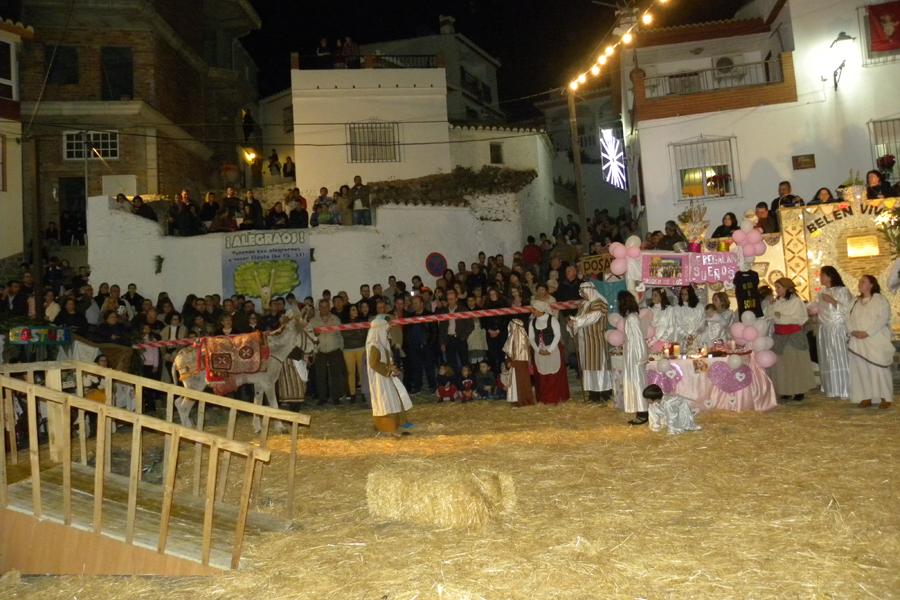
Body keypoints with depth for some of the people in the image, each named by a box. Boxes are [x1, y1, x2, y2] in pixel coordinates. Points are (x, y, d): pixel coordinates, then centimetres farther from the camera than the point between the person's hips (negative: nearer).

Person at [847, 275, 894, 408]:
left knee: (878, 368, -8)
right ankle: (867, 397, 5)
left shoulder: (879, 299, -1)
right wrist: (853, 331, -7)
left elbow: (882, 318, -12)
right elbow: (850, 318, 12)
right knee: (861, 369, 1)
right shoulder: (856, 302, 17)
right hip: (858, 341, 5)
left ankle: (885, 398, 0)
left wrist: (867, 332, -18)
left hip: (876, 341, -5)